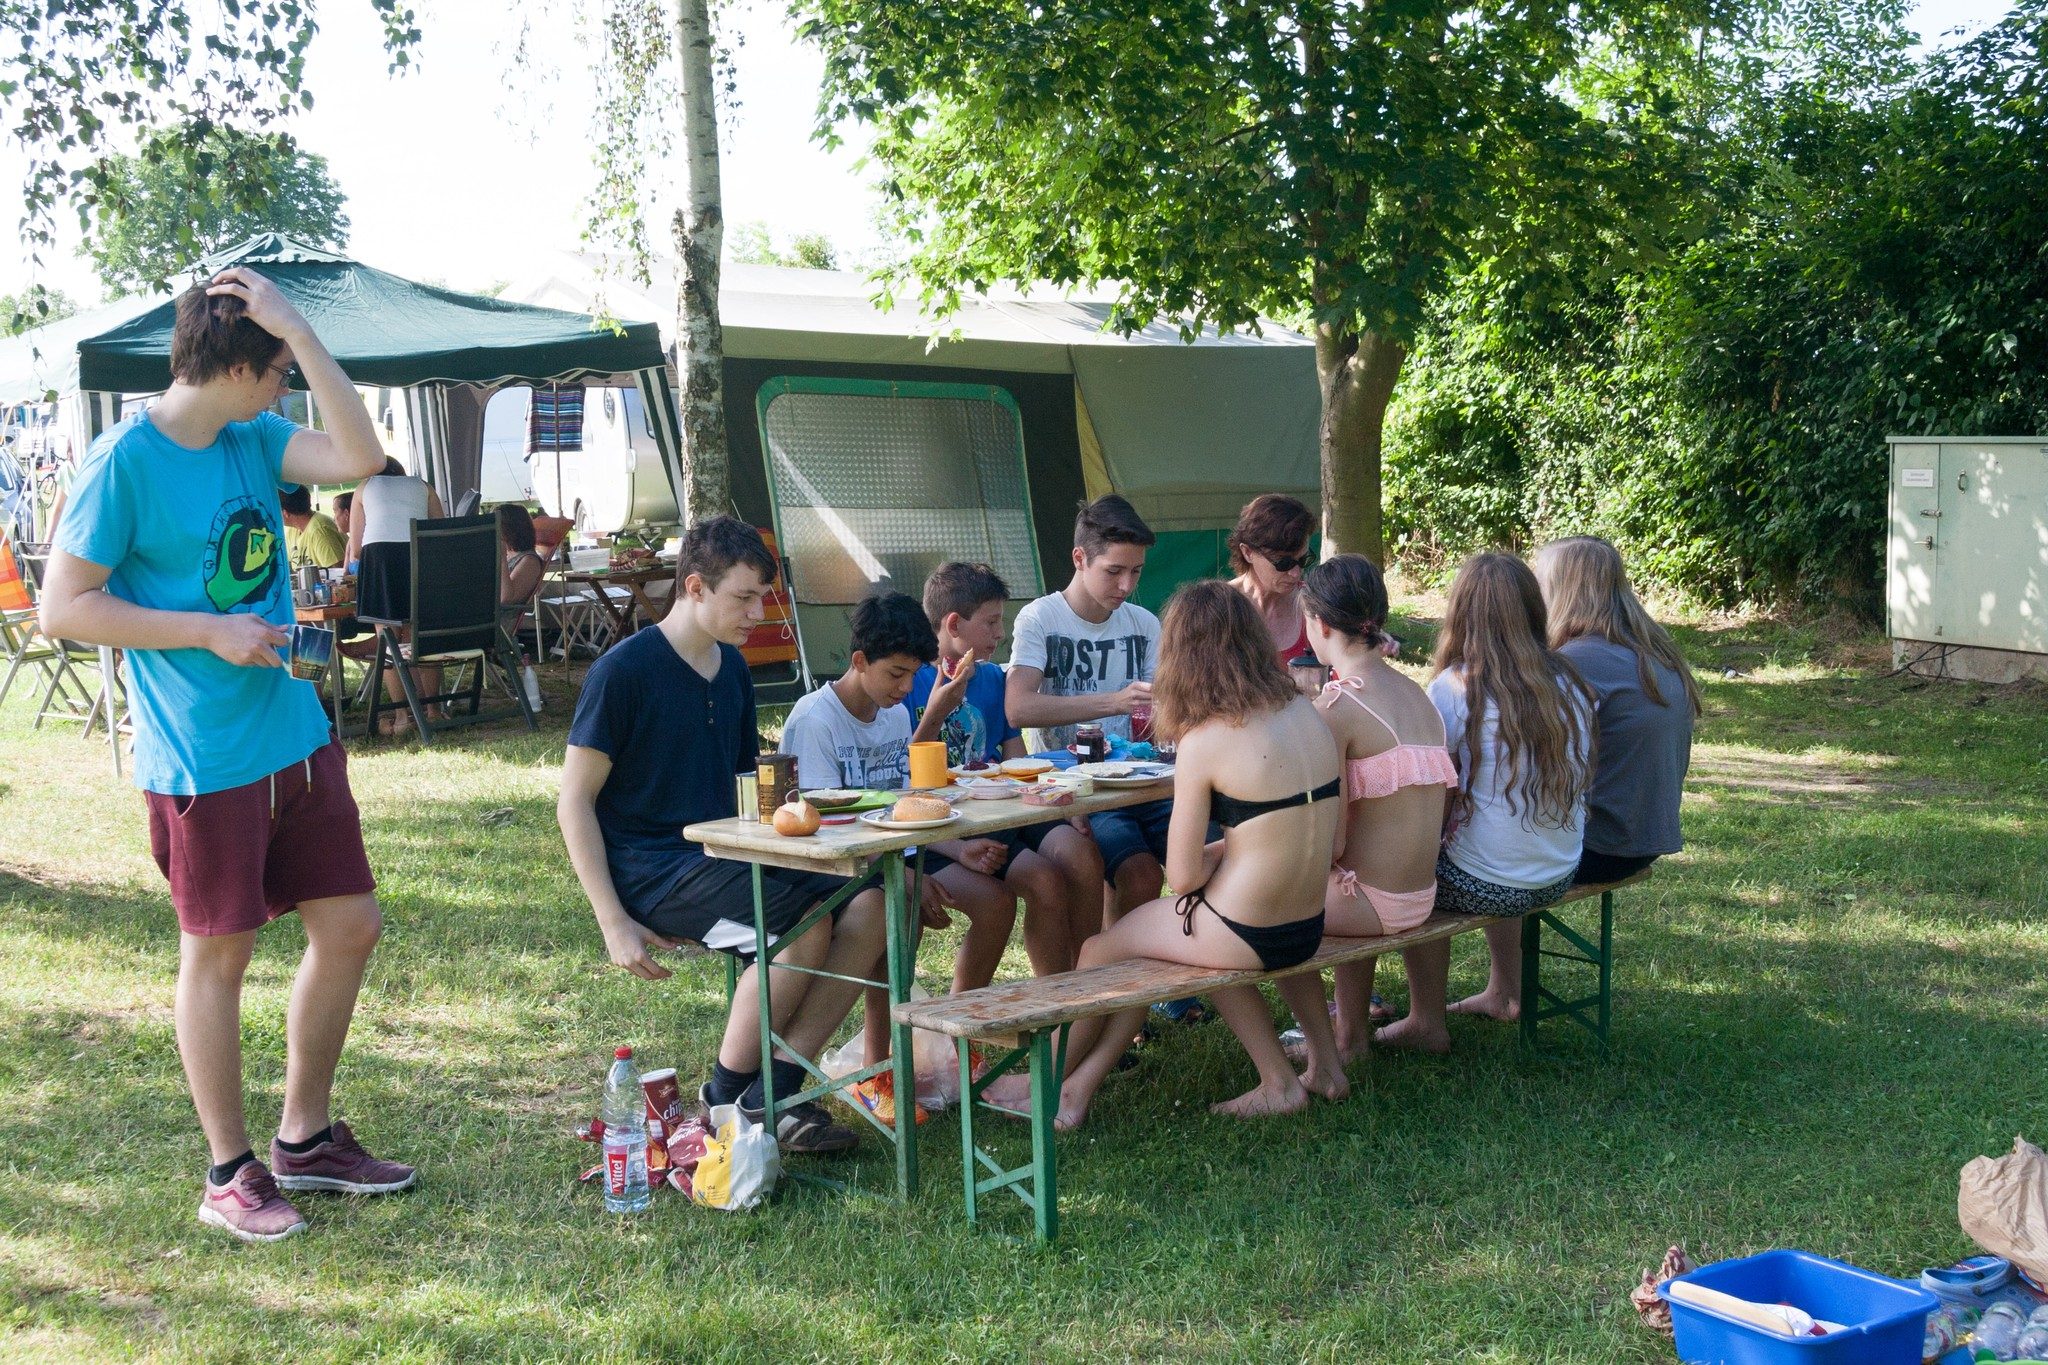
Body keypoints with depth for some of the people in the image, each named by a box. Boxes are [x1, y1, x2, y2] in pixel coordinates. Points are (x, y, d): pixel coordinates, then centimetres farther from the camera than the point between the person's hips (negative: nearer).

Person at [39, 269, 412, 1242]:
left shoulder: (255, 439, 8)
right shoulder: (126, 462, -13)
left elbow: (360, 458, -7)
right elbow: (65, 608, -13)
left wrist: (297, 328, -10)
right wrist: (211, 632, -16)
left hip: (296, 735, 7)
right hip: (202, 757, -7)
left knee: (349, 925, 10)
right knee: (219, 951, 4)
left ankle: (306, 1138, 27)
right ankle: (230, 1175, 19)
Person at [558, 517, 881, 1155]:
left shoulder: (732, 669, 13)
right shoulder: (624, 669, -9)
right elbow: (573, 802, -10)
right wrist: (614, 923, -15)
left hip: (723, 858, 8)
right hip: (649, 869, -7)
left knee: (867, 904, -15)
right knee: (805, 924, -28)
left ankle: (772, 1090, -14)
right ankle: (725, 1101, -11)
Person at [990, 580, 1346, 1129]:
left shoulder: (1206, 742, -17)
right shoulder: (1309, 713, 2)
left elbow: (1183, 876, -13)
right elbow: (1334, 842, 9)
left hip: (1245, 934, -7)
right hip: (1309, 930, 7)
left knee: (1101, 950, 19)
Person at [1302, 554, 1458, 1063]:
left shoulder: (1337, 707, -19)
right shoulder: (1413, 691, 5)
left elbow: (1331, 832, -20)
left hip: (1375, 902, -7)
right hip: (1421, 898, 8)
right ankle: (1352, 1034, 42)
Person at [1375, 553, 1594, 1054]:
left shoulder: (1454, 688, -15)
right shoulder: (1569, 682, 0)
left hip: (1487, 888, -6)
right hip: (1559, 879, 6)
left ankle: (1427, 1023, 27)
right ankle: (1506, 992, 45)